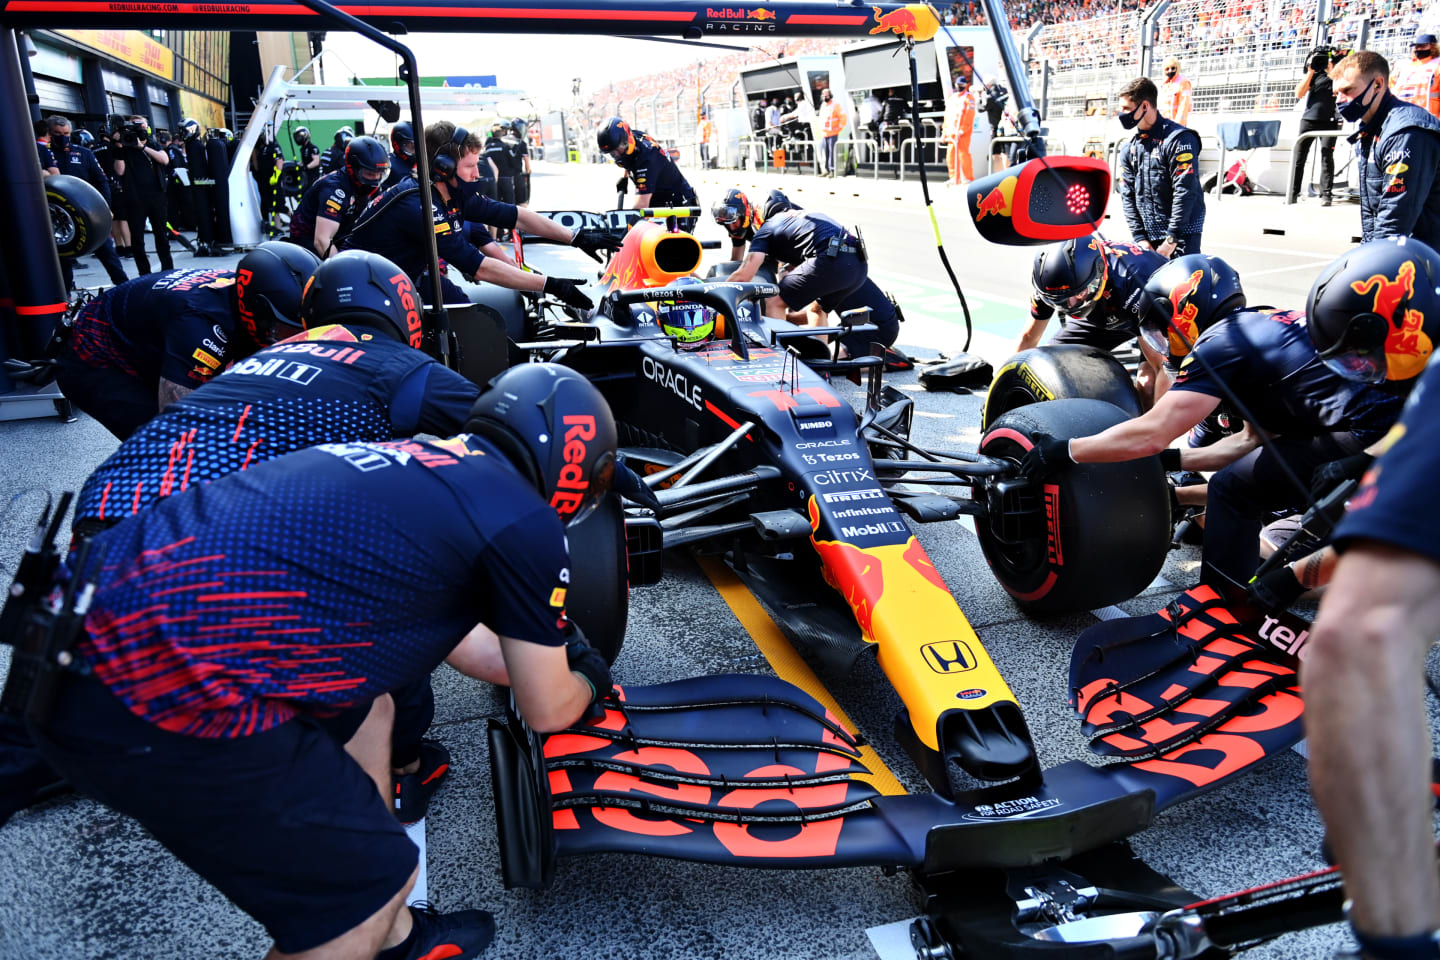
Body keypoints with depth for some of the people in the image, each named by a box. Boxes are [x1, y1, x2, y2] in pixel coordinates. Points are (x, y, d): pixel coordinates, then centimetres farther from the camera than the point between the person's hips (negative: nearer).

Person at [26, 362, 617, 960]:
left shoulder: (418, 462, 19)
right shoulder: (526, 523, -4)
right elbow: (547, 712, 10)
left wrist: (544, 653, 49)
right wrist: (588, 685, 33)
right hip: (158, 696, -10)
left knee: (364, 712, 27)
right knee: (378, 878, 7)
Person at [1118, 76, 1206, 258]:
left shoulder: (1179, 139, -9)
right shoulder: (1130, 148, 12)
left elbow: (1185, 192, -15)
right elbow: (1128, 195, 11)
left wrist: (1171, 240, -17)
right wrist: (1140, 238, 1)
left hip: (1182, 231, -6)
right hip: (1149, 235, 6)